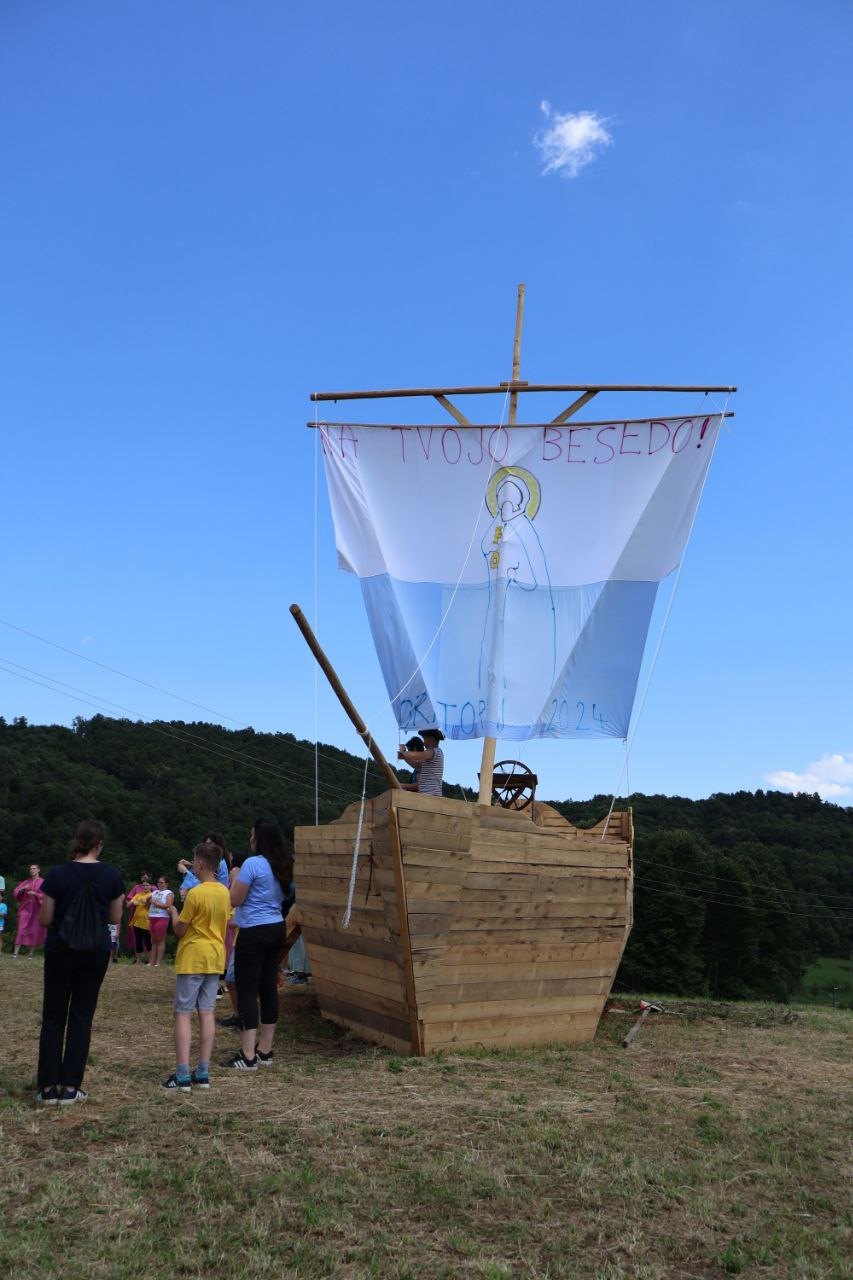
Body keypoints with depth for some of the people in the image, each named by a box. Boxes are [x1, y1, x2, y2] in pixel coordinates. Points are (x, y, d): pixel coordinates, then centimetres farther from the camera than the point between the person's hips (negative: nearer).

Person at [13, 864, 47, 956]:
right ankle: (15, 952, -16)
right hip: (25, 908, 2)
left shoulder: (43, 882, 3)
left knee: (34, 931, 0)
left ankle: (31, 954, 8)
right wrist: (23, 889, -17)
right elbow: (16, 892, 3)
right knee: (21, 929, -11)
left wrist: (35, 894, -19)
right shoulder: (26, 882, 12)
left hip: (37, 909, -2)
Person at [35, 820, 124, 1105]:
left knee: (53, 1016, 11)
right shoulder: (111, 876, -6)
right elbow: (115, 918, 3)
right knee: (82, 1016, 8)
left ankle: (48, 1087, 11)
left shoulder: (57, 874, -10)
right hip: (95, 952, 1)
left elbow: (45, 920, -5)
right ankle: (70, 1087, 9)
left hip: (60, 950, -1)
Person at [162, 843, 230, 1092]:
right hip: (215, 959, 6)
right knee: (207, 1014, 9)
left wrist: (173, 911, 7)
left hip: (192, 958, -6)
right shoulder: (224, 892, 5)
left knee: (183, 1014, -1)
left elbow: (179, 930, -10)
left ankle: (182, 1077, -3)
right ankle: (203, 1074, 12)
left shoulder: (195, 894, -16)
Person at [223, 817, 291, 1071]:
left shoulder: (253, 863, -15)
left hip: (254, 932, -8)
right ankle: (265, 1051, 19)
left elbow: (235, 900, -13)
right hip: (277, 929, 8)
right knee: (269, 988, 11)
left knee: (247, 990, -3)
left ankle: (248, 1057, -3)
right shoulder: (283, 865, 10)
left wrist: (234, 879, 6)